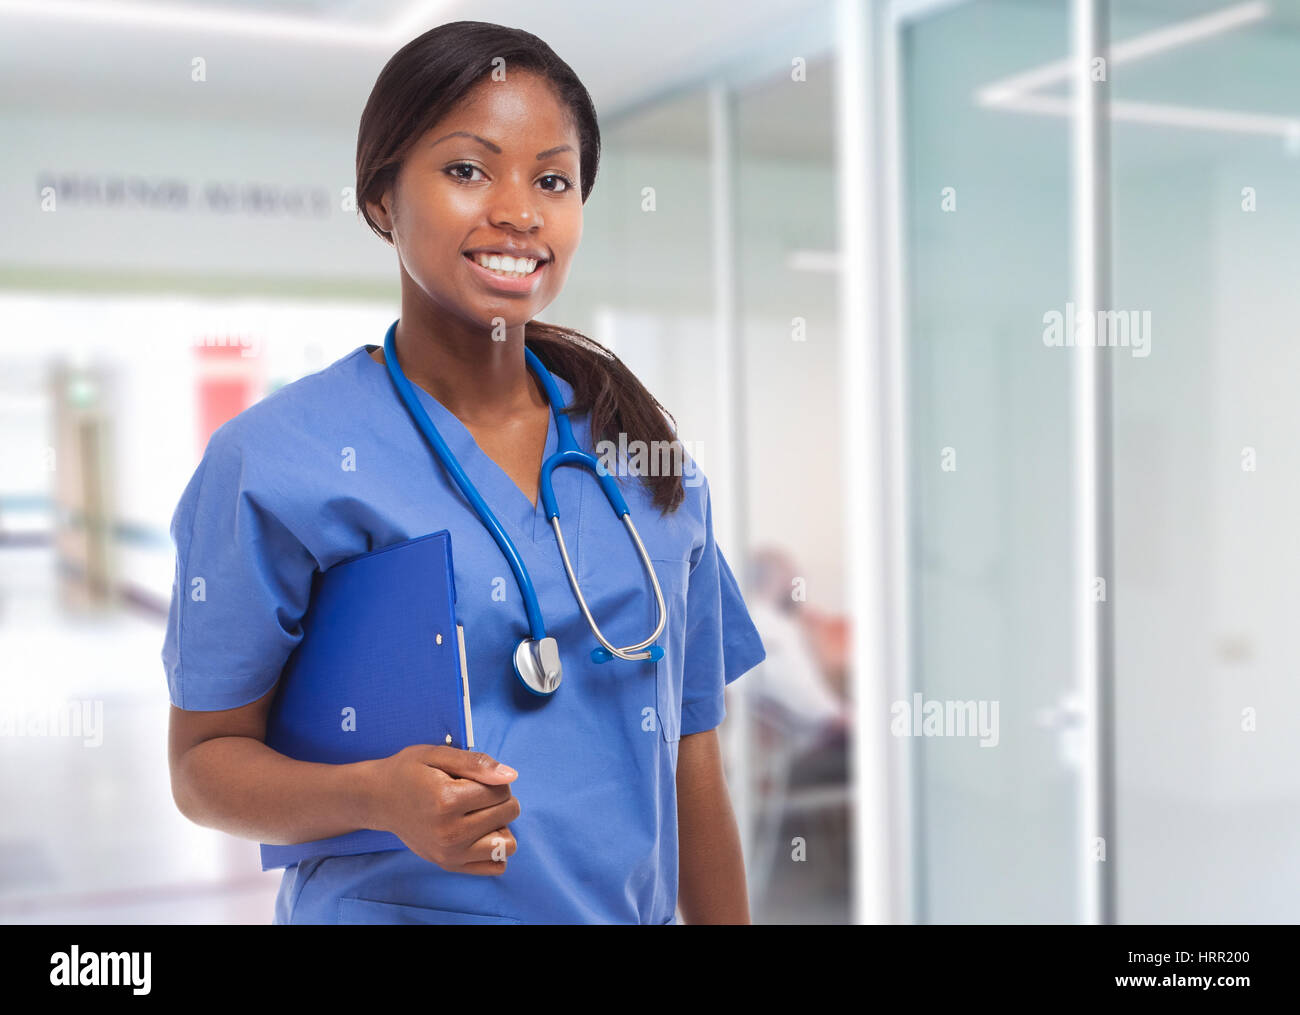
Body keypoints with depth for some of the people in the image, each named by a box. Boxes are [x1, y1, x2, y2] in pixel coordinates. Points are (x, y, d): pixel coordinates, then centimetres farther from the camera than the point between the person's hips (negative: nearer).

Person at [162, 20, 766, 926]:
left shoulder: (646, 448, 0)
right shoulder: (275, 461, -13)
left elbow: (691, 756, 5)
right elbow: (205, 760, -9)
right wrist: (377, 797, -26)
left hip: (630, 909, 5)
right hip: (397, 908, -4)